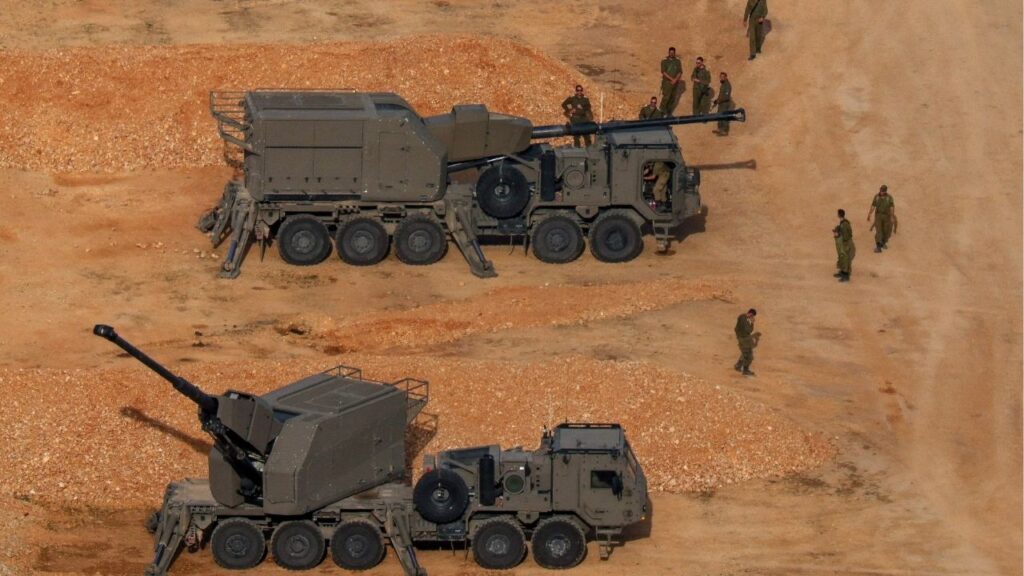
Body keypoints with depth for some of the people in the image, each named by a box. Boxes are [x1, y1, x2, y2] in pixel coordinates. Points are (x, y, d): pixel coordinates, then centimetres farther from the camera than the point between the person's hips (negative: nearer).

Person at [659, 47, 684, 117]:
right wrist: (672, 79, -15)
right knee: (666, 97, -13)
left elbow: (680, 72, 5)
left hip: (675, 82, 3)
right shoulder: (664, 61, 2)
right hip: (667, 82, -3)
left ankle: (669, 112, 9)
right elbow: (663, 72, -6)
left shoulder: (677, 61, 11)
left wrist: (675, 80, -11)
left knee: (673, 98, 1)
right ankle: (663, 112, -7)